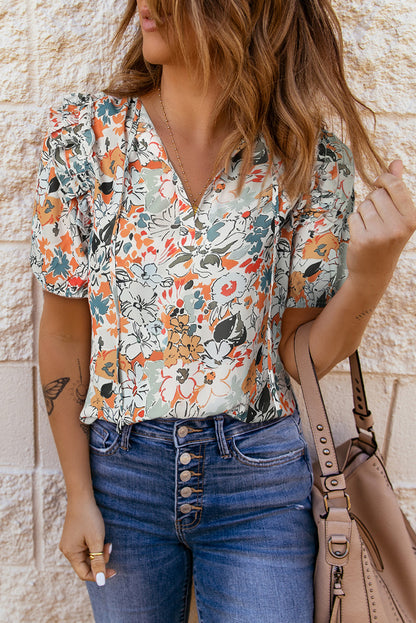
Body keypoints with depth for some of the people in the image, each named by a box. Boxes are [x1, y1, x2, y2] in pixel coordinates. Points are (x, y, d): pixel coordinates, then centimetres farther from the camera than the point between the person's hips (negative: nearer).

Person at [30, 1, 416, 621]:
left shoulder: (309, 161, -10)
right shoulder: (84, 133, -8)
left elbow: (299, 356, -5)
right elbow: (66, 331, -4)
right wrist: (79, 496, -1)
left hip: (261, 480, -1)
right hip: (118, 465, 2)